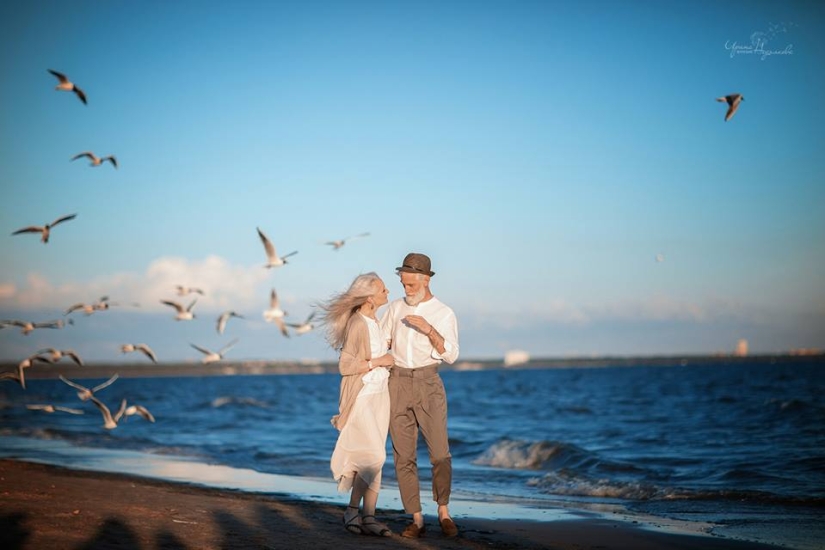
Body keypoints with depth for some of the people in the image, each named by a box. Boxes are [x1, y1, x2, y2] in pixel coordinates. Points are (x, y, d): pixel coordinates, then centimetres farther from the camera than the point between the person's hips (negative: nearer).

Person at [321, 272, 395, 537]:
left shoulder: (373, 319, 9)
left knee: (373, 457, 6)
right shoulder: (357, 324, -18)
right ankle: (353, 512, -1)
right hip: (361, 397, -8)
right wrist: (378, 361, -19)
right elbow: (345, 366, -21)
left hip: (379, 395, 8)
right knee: (374, 456, -12)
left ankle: (367, 517, 10)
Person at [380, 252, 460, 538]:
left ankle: (443, 512, 11)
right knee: (404, 456, -1)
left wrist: (429, 329, -21)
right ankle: (417, 520, 4)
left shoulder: (445, 314, 0)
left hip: (428, 384, -2)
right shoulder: (396, 308, 9)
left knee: (440, 452, -8)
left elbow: (451, 355, -9)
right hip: (398, 384, 2)